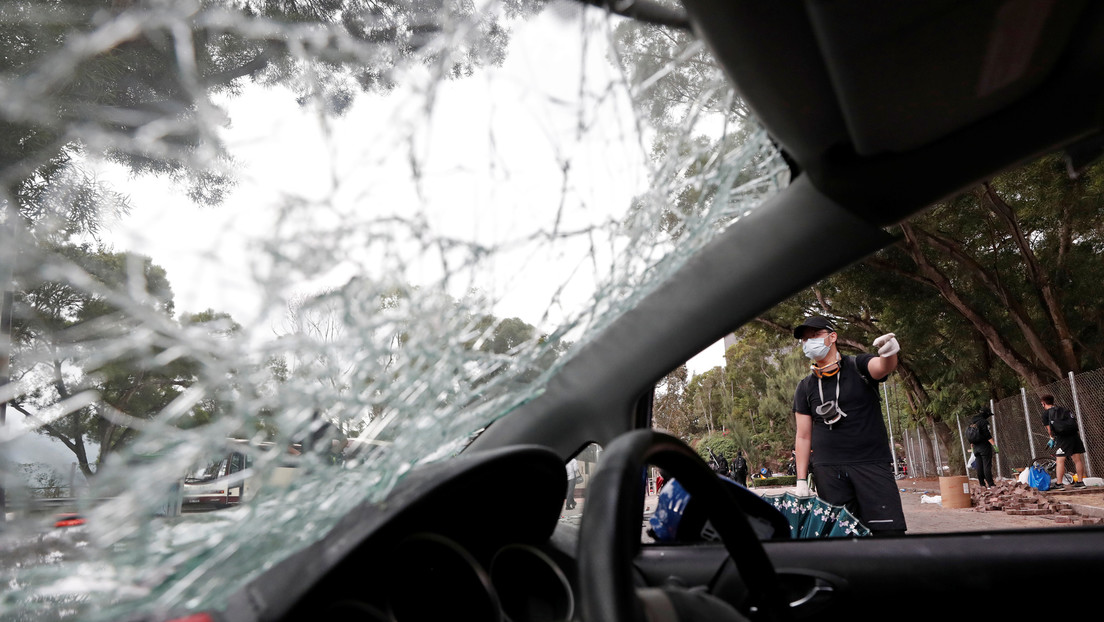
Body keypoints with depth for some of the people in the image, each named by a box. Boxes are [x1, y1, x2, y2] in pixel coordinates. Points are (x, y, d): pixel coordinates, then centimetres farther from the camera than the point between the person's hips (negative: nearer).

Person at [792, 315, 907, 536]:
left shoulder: (858, 367, 4)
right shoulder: (805, 387, 11)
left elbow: (882, 367, -20)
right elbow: (803, 437, 11)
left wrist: (889, 353, -45)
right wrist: (801, 481, 5)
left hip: (872, 463, -2)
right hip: (828, 470, 2)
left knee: (889, 531, -11)